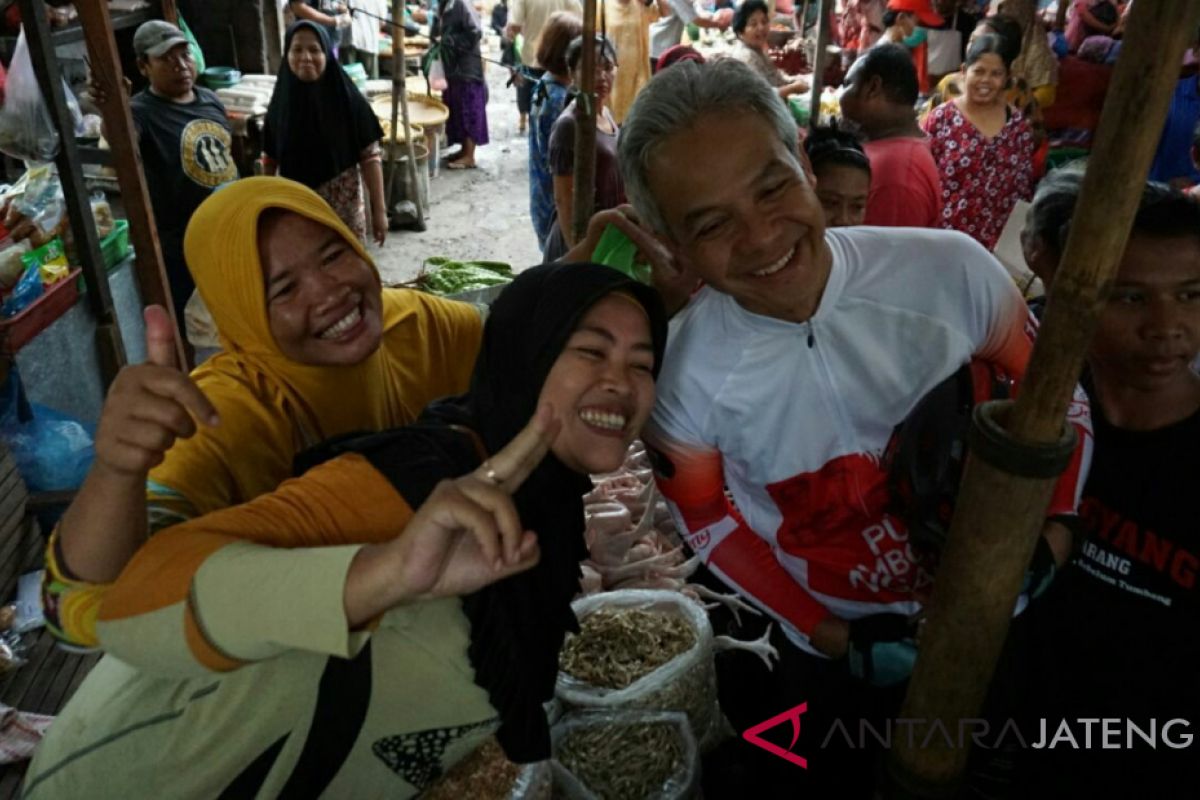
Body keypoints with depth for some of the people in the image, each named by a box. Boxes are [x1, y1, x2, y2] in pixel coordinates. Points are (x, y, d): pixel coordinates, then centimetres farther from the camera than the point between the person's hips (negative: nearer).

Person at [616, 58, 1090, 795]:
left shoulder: (951, 269, -22)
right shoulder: (679, 374, -24)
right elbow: (709, 523, -8)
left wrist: (1051, 527, -16)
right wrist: (832, 638, -11)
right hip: (817, 648, -2)